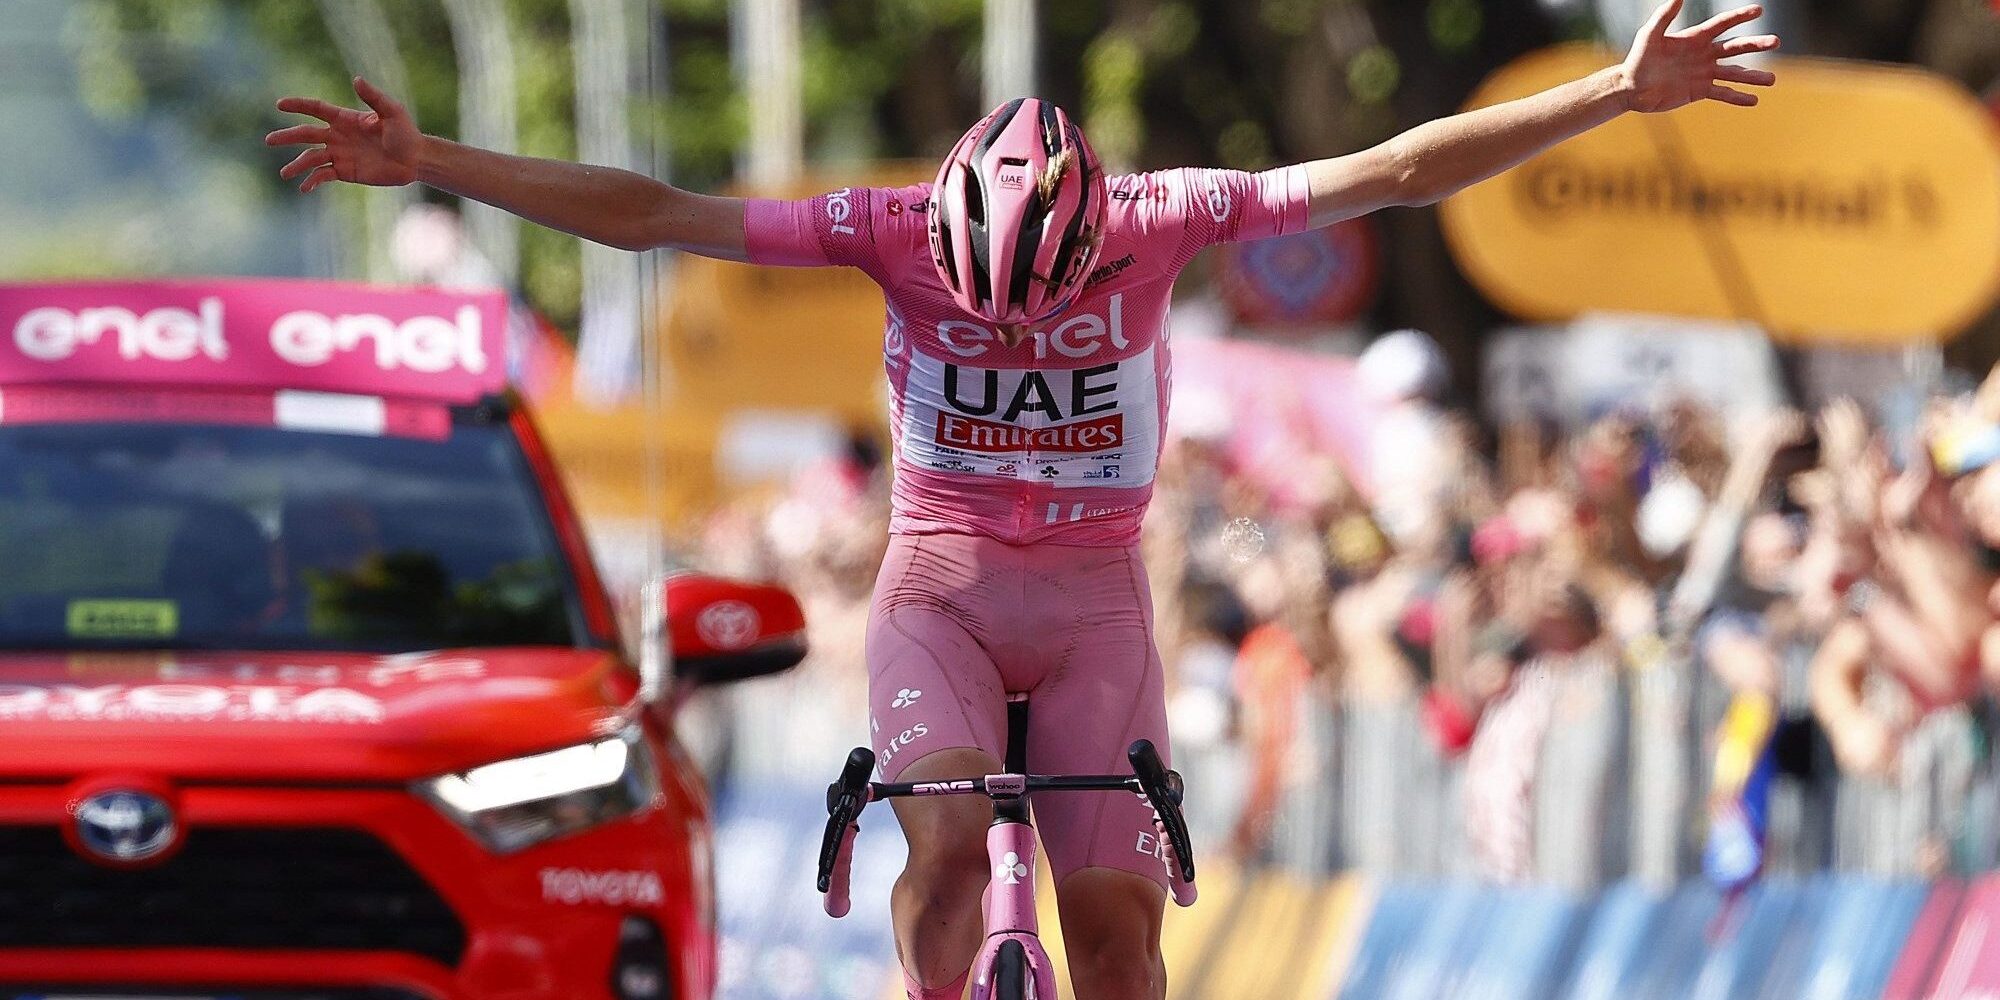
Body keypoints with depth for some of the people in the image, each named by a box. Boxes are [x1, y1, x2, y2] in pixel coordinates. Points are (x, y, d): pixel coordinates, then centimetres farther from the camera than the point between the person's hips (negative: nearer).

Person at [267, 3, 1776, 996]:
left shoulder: (1159, 221, -15)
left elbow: (1391, 171, -15)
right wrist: (426, 161, -20)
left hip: (1093, 592, 1)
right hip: (940, 581, -1)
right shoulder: (898, 231, -16)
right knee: (948, 847, -27)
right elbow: (649, 213, -15)